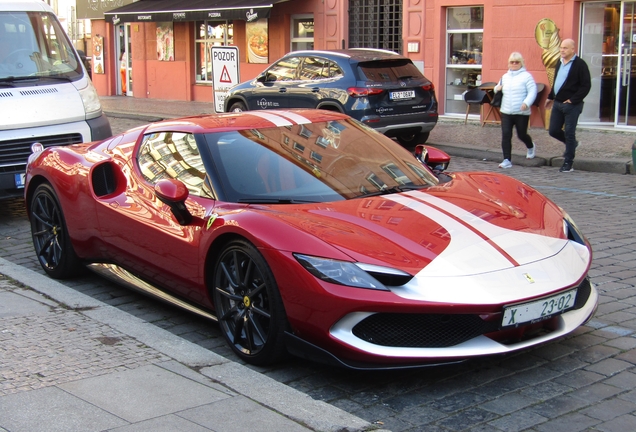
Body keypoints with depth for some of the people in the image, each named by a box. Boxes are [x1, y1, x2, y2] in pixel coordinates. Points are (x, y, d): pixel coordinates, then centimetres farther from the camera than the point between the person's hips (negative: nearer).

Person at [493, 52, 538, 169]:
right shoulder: (505, 76, 13)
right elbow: (498, 88, 27)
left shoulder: (526, 76, -6)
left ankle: (531, 147, 43)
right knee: (506, 135, -6)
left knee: (522, 135, 9)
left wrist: (526, 103, -27)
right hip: (506, 112, 4)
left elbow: (532, 91, -11)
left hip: (521, 113, -4)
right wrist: (497, 89, 2)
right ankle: (507, 160, -4)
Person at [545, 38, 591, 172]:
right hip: (557, 103, 7)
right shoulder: (560, 63, 12)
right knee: (553, 131, 8)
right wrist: (550, 97, 21)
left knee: (569, 133, -1)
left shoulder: (580, 64, -11)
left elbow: (586, 85, -14)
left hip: (572, 105, -7)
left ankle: (568, 163, 8)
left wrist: (573, 100, -17)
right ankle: (572, 144, 35)